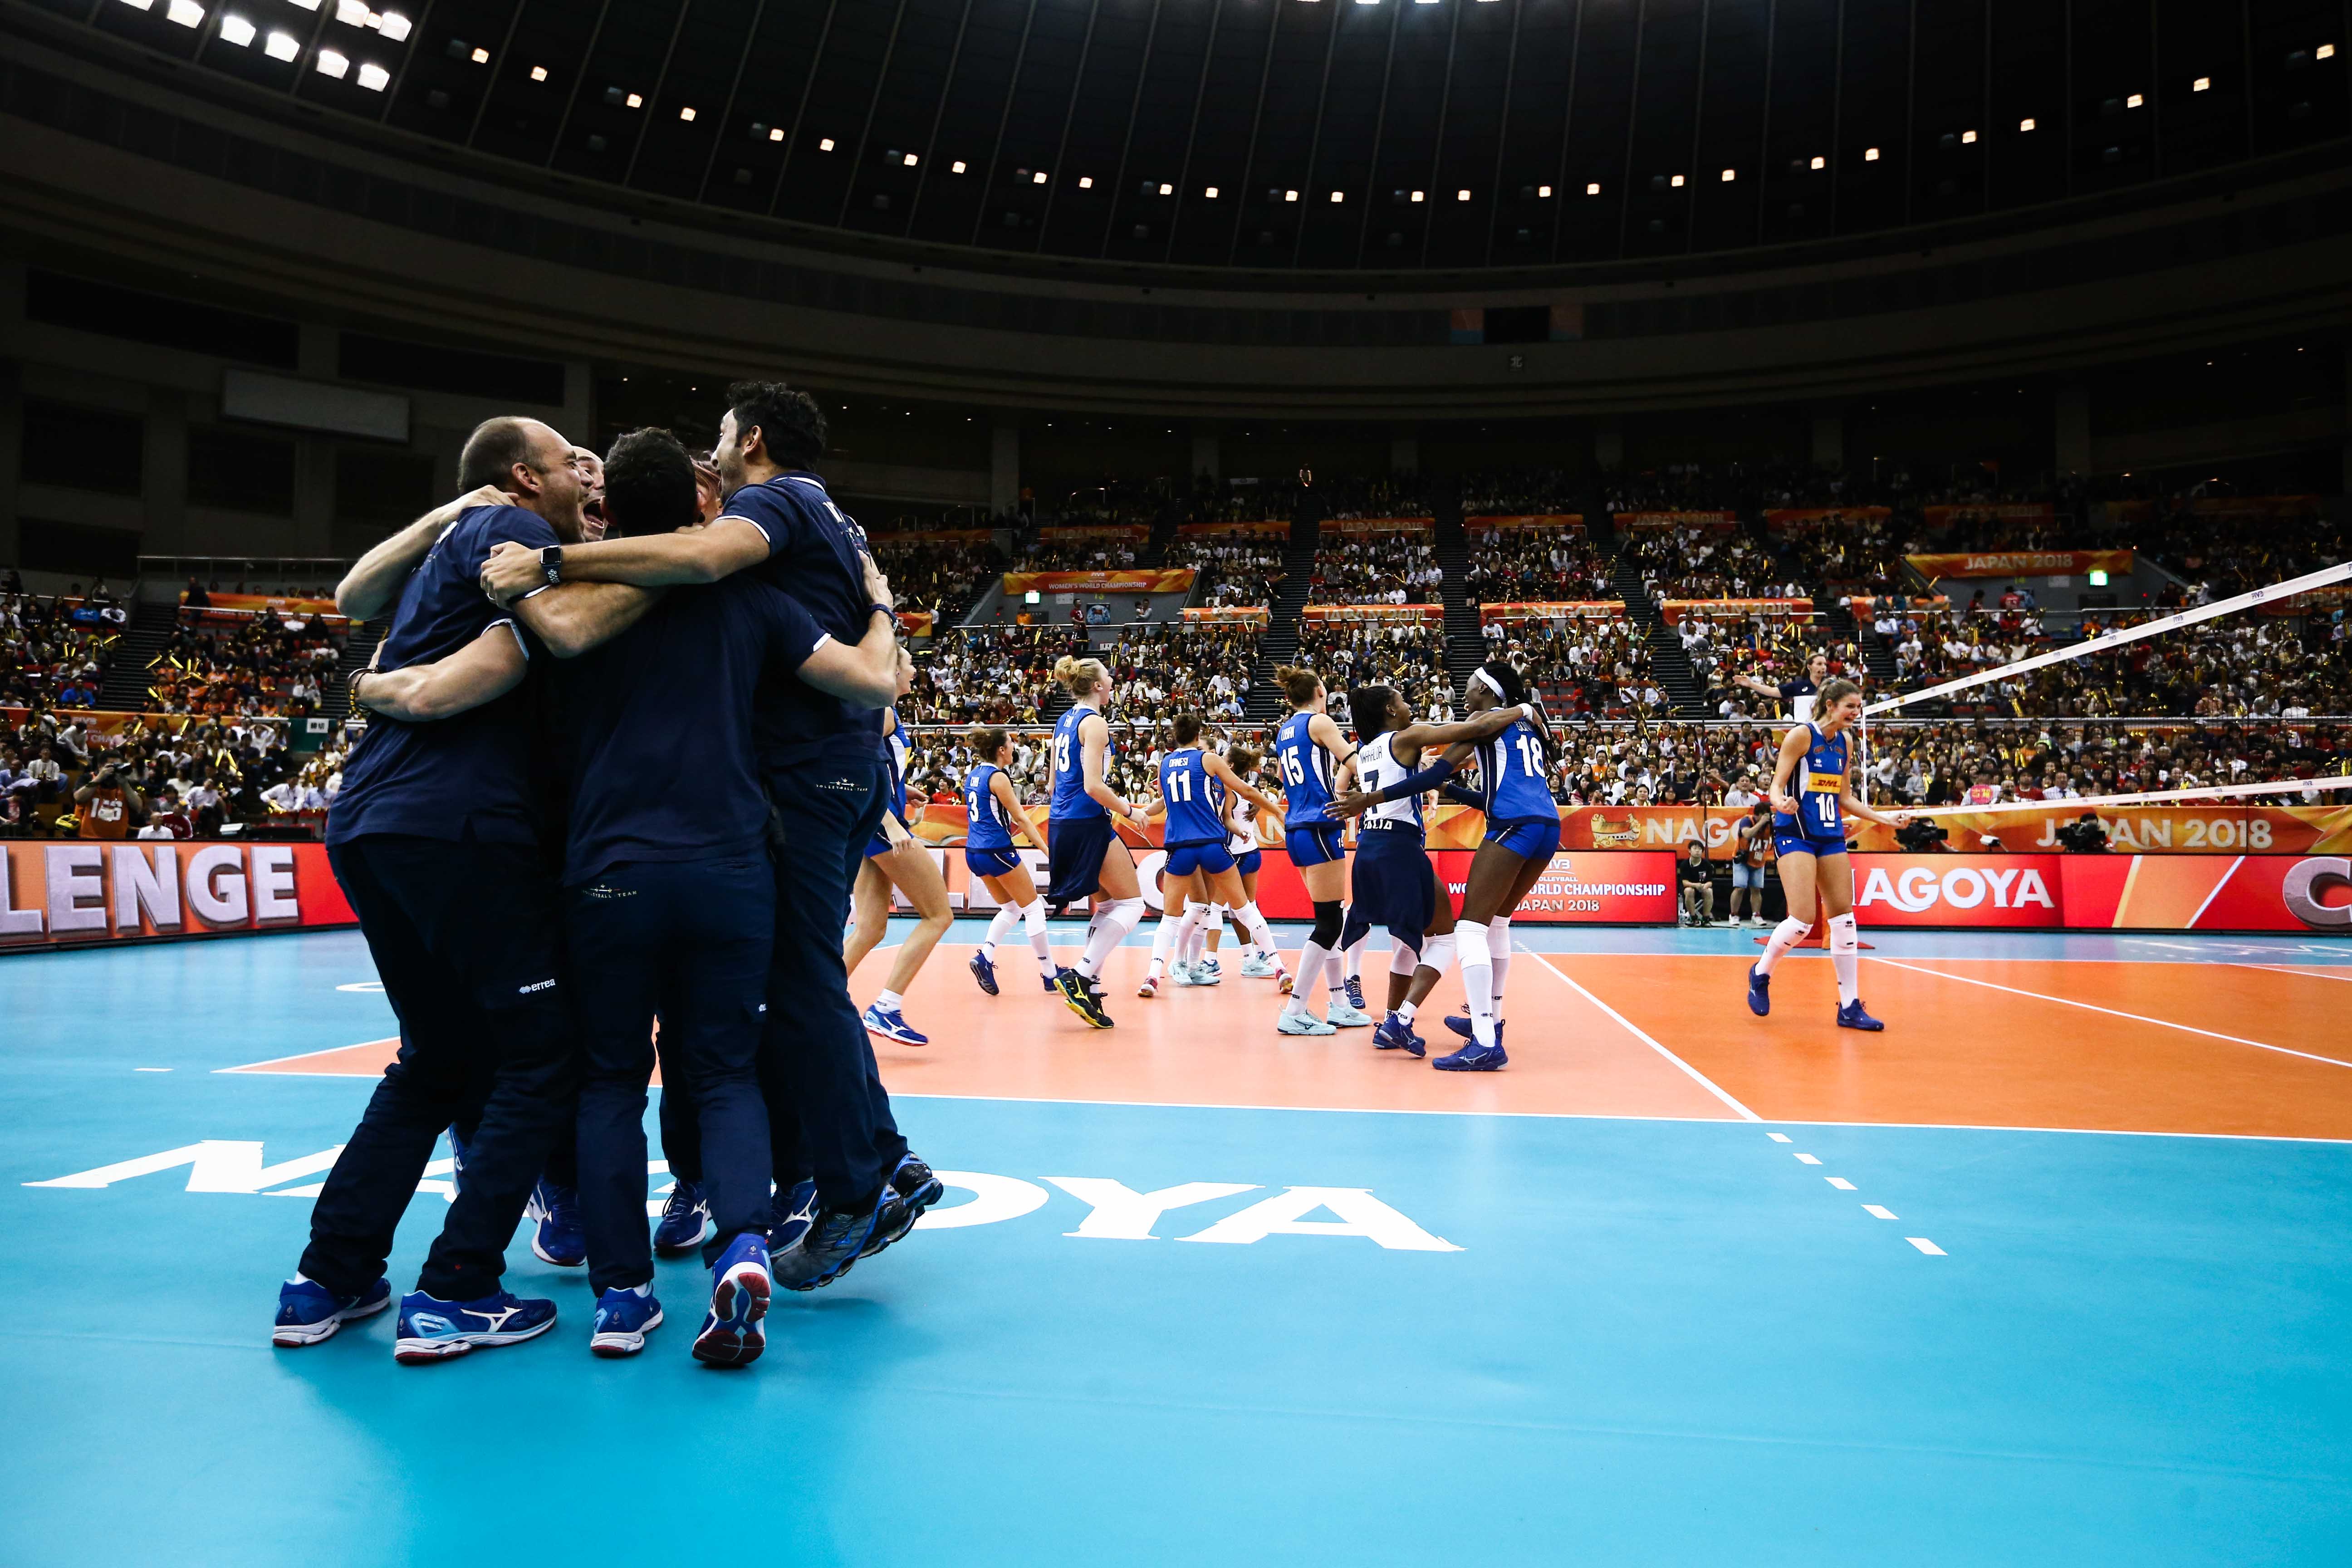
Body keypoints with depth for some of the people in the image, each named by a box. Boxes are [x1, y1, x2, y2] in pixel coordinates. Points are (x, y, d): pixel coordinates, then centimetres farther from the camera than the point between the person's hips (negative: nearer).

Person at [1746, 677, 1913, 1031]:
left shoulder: (1844, 743, 11)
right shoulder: (1802, 735, -9)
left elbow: (1846, 798, 17)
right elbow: (1777, 786, -11)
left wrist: (1886, 818, 10)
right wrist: (1781, 802, -33)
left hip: (1831, 838, 7)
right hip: (1795, 835, -7)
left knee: (1844, 919, 3)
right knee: (1803, 920, -14)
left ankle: (1850, 1006, 8)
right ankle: (1760, 974, 13)